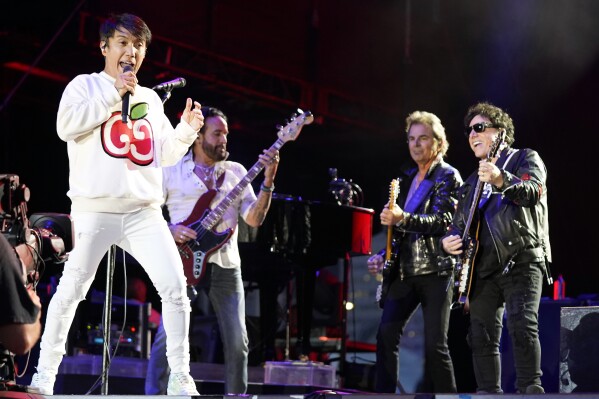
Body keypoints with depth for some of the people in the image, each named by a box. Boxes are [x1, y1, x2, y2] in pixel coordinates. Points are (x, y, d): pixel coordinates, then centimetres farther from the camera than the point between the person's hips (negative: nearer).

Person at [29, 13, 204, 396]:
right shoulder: (86, 85, 6)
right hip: (95, 210, -4)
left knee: (175, 288, -7)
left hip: (144, 212, 4)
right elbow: (66, 126, -12)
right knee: (71, 291, -4)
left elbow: (165, 154, 17)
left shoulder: (150, 98, 19)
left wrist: (187, 130, -1)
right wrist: (113, 93, -12)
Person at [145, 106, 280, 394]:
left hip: (226, 266, 3)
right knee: (168, 334, -14)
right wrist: (170, 231, -13)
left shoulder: (236, 172, 12)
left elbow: (254, 219, 3)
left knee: (237, 342, 1)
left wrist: (268, 181, -9)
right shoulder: (171, 170, 4)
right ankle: (153, 395, -10)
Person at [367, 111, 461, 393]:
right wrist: (384, 256, 11)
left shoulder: (448, 177, -4)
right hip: (404, 270, 6)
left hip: (435, 271, -6)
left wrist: (403, 219, -32)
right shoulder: (407, 176, 15)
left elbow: (443, 221, -19)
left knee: (435, 344, -8)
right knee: (386, 335, -2)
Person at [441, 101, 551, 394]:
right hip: (483, 268, 6)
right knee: (481, 337, 2)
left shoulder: (525, 159, 6)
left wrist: (501, 181, -35)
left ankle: (530, 388, -20)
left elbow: (533, 192, -15)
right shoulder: (472, 182, 25)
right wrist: (450, 240, 4)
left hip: (521, 260, -6)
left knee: (522, 324, -23)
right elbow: (459, 223, 28)